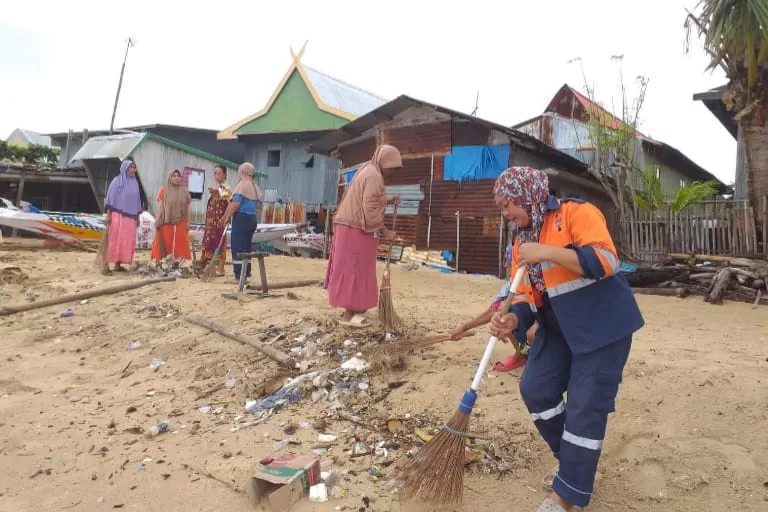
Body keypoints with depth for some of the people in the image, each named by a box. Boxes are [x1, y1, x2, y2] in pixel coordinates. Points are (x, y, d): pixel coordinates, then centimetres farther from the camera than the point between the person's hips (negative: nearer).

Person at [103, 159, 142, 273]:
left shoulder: (135, 182, 13)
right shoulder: (117, 181, -3)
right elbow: (110, 198, -6)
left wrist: (137, 217, 16)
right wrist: (108, 214, -13)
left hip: (130, 217, 6)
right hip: (117, 215, -6)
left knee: (126, 241, 4)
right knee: (113, 240, -8)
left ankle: (118, 264, 10)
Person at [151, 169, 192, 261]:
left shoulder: (184, 191, 10)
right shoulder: (163, 190, 3)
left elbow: (187, 208, 10)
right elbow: (160, 206, 1)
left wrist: (188, 222, 6)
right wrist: (157, 221, -5)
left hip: (180, 223, 2)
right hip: (166, 223, -2)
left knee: (180, 245, 1)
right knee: (166, 244, 1)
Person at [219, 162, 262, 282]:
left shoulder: (242, 184, -9)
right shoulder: (256, 187, 15)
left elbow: (235, 203, -16)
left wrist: (227, 218, -6)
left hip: (241, 219, -8)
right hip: (252, 219, 8)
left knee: (237, 248, -4)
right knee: (246, 248, 13)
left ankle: (239, 276, -4)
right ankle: (246, 274, 15)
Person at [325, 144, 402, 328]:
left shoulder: (368, 171, 16)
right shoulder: (373, 176, -17)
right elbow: (371, 210, -21)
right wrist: (385, 232, -13)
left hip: (351, 226, 10)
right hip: (357, 229, -10)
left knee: (353, 269, 15)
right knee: (354, 269, -6)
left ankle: (354, 308, 24)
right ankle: (349, 314, 0)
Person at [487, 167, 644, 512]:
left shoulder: (576, 213, -13)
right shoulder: (522, 242, 8)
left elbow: (606, 261, -26)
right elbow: (528, 296, 5)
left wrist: (547, 252, -30)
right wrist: (513, 320, -17)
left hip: (603, 326, -7)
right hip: (559, 330, 8)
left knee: (586, 408, -6)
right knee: (535, 388, 4)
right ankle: (574, 461, 27)